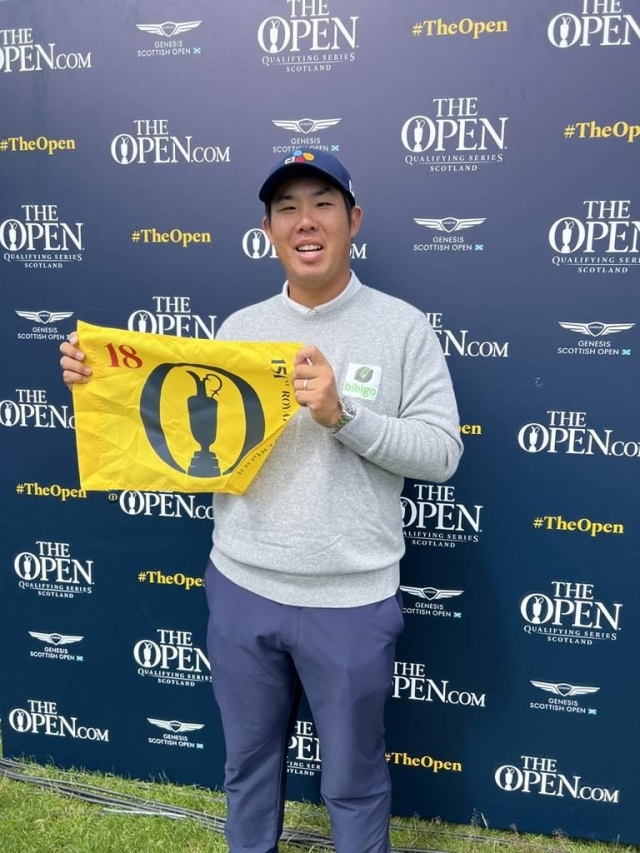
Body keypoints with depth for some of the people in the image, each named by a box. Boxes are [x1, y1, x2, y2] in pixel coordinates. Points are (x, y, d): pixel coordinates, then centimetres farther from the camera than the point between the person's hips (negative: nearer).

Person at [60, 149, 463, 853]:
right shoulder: (239, 328, 4)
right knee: (248, 762, 24)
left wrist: (342, 414, -21)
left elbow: (441, 452, -10)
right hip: (240, 589, 4)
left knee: (353, 778, 18)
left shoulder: (402, 327, -6)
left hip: (350, 601, -3)